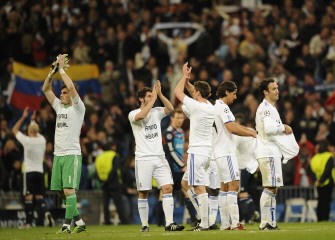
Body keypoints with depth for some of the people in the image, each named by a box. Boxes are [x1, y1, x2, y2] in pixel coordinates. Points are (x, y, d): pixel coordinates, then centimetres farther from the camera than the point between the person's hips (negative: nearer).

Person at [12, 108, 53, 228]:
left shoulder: (27, 140, -9)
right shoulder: (42, 140, 3)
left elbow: (14, 130, 5)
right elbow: (36, 132, 28)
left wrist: (23, 117, 7)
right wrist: (33, 120, 34)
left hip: (29, 171, -4)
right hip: (40, 171, 4)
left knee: (29, 197, -4)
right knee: (39, 196, 9)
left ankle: (29, 222, -6)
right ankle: (46, 213, -17)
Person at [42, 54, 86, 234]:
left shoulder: (78, 108, -3)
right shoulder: (59, 106, 16)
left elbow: (71, 87, -17)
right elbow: (45, 89, 15)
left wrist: (62, 69, -10)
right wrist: (53, 71, 4)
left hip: (72, 154, -7)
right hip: (58, 154, 7)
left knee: (69, 189, -15)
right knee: (61, 191, 7)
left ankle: (67, 224, -18)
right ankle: (79, 222, 16)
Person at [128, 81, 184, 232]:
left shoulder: (156, 112, 11)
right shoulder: (133, 114, -2)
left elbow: (170, 108, -6)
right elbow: (141, 116, -25)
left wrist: (159, 94, -13)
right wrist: (154, 97, -19)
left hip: (159, 157, 4)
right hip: (143, 158, -4)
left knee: (168, 188, -8)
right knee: (143, 193, 1)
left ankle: (169, 223, -11)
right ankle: (144, 224, 9)